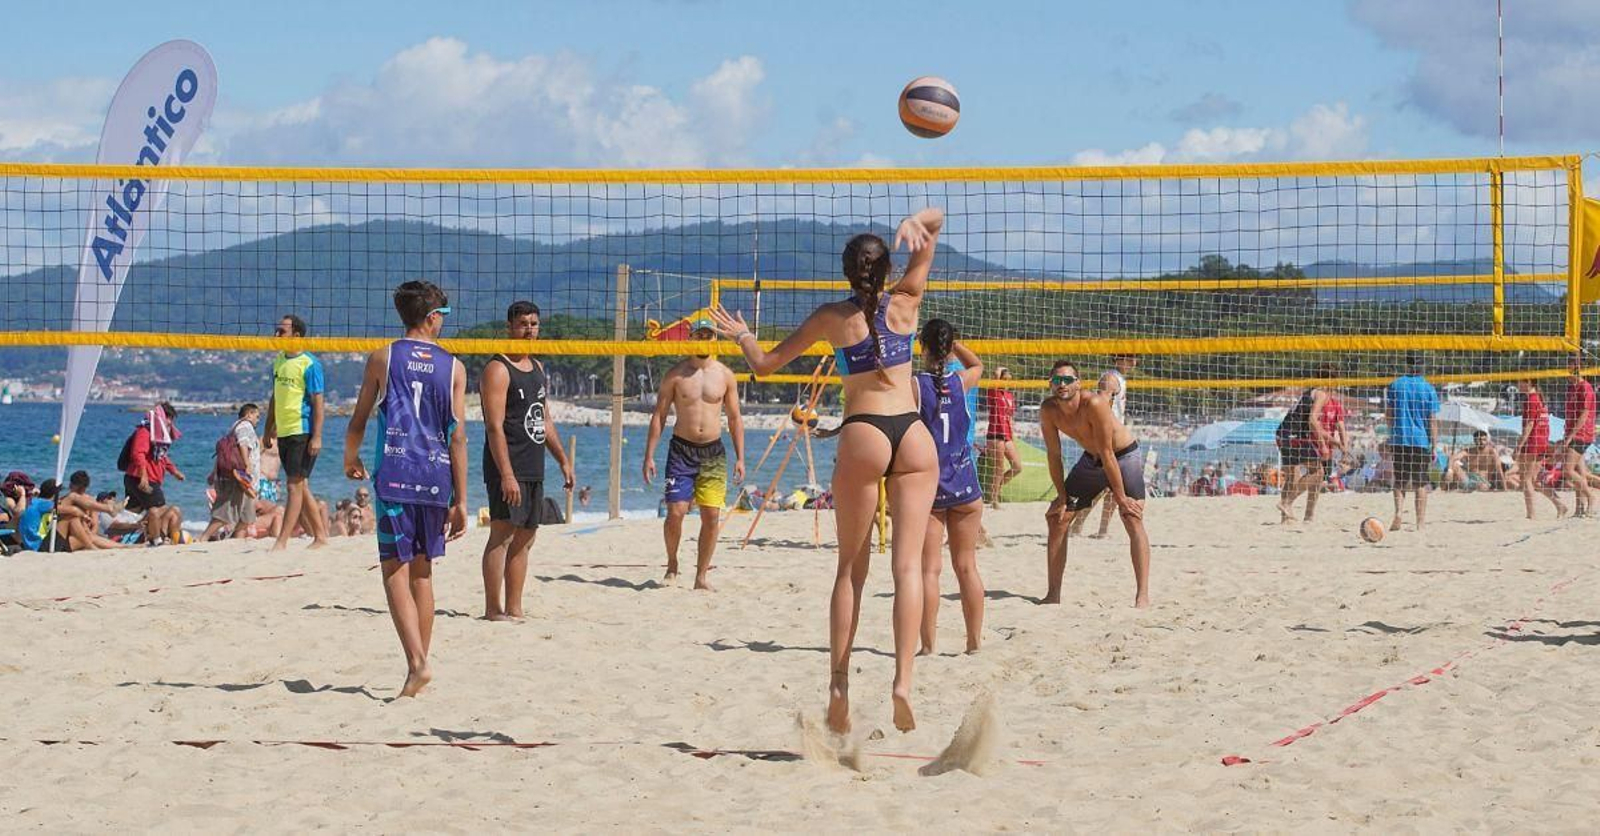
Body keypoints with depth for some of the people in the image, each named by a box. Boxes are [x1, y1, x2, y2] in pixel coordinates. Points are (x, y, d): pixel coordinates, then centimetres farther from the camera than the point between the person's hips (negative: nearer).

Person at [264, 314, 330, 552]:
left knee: (295, 486, -8)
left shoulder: (309, 364, -10)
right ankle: (320, 536, 19)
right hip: (283, 432, 8)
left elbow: (318, 402, -12)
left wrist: (317, 436, -18)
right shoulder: (278, 362, 13)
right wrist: (269, 430, 20)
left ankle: (282, 541, -11)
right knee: (301, 487, 12)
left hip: (302, 432, -8)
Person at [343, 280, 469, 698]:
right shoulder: (453, 367, 4)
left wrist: (350, 459, 29)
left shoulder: (382, 358, 2)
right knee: (422, 570, 16)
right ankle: (420, 660, 21)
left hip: (393, 476, -2)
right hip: (435, 477, 2)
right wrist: (460, 500, 3)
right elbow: (458, 436, 0)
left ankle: (417, 662, -21)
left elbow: (359, 421, 8)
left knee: (396, 570, -5)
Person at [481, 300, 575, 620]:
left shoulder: (537, 368, 17)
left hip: (533, 469, 9)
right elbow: (494, 426, -18)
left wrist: (563, 460, 22)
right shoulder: (498, 370, -10)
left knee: (524, 538, 9)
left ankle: (514, 609, 14)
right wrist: (506, 474, -24)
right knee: (502, 534, -11)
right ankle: (493, 610, -11)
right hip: (507, 468, -9)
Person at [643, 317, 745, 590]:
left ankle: (702, 576, 8)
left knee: (711, 516, -2)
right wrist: (649, 455, -5)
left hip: (713, 452, 2)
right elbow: (659, 416, 1)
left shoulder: (725, 375, 6)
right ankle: (672, 563, 14)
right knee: (675, 512, -11)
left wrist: (740, 457, 4)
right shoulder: (675, 375, 0)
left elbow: (735, 419, 11)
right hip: (681, 448, -2)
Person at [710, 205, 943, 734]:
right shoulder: (906, 301, 9)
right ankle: (903, 680, -17)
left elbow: (765, 364, 13)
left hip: (863, 435, -1)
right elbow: (936, 218, 16)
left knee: (851, 567, 7)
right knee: (908, 564, -4)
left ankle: (839, 686, 2)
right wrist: (916, 225, -5)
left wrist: (741, 335, 32)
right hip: (914, 434, 1)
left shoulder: (832, 317, 5)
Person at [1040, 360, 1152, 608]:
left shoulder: (1094, 404, -33)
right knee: (1057, 519, 3)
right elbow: (1053, 454, -6)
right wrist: (1062, 497, -5)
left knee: (1133, 520, -21)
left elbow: (1107, 454, -30)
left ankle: (1143, 595, -26)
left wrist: (1120, 496, -25)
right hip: (1091, 460, 6)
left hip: (1123, 456, -6)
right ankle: (1053, 594, 11)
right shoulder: (1048, 410, -16)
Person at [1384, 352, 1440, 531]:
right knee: (1420, 483, 5)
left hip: (1398, 440, 1)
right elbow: (1433, 421, -3)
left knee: (1399, 480, 11)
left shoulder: (1395, 385, 4)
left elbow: (1388, 414, 8)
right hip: (1421, 441, -1)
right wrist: (1434, 447, 2)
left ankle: (1398, 512, -12)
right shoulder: (1429, 389, -2)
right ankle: (1421, 523, 3)